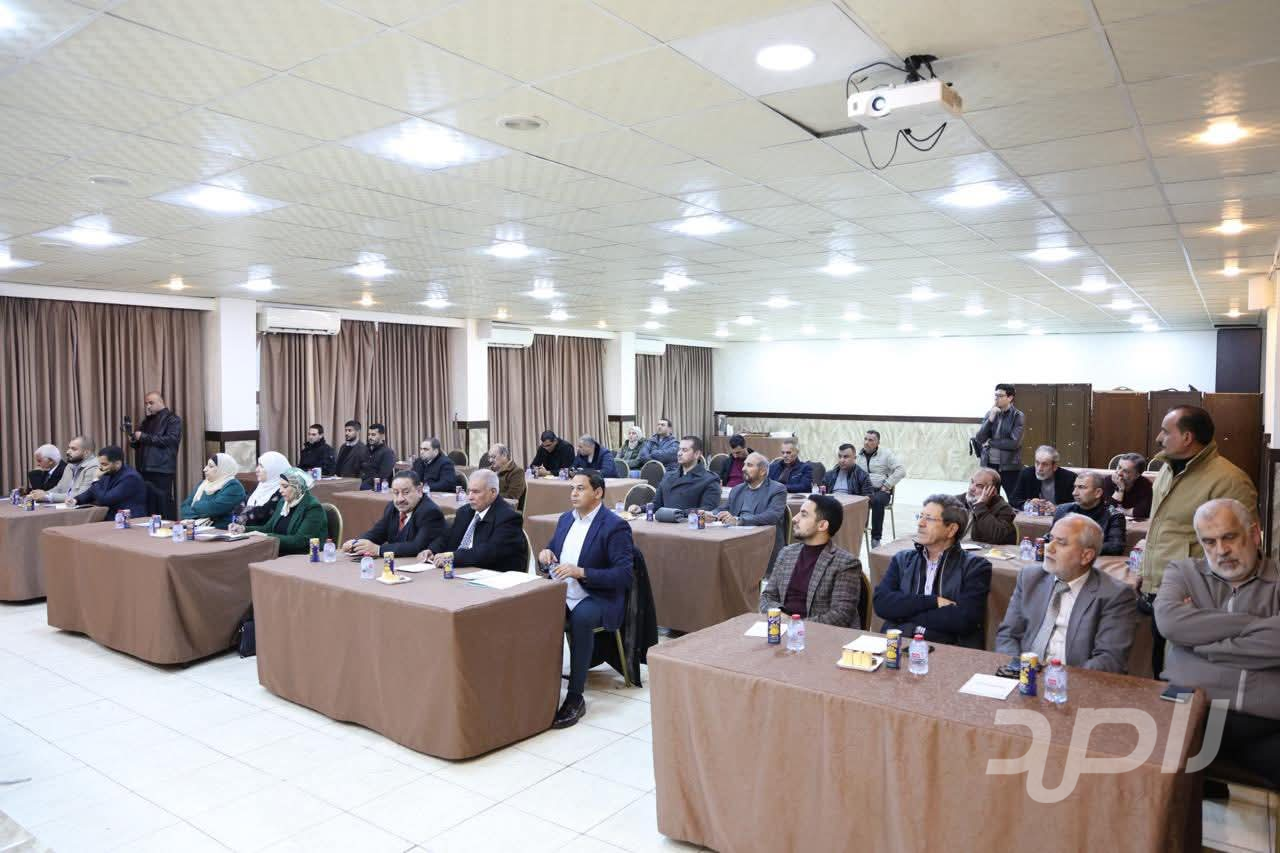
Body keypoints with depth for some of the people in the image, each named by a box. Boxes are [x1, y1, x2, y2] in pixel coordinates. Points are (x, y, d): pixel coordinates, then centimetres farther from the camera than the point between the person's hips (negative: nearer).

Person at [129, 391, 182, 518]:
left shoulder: (173, 420, 0)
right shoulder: (147, 420, 22)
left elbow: (171, 439, -15)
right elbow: (139, 444, 26)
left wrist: (144, 437, -13)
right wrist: (133, 440, 1)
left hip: (162, 470, -6)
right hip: (144, 469, 7)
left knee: (163, 507, -7)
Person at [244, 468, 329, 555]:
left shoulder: (313, 507, -14)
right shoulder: (283, 502, 12)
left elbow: (300, 541, -22)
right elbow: (268, 528, 17)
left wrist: (266, 536, -24)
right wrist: (244, 529, 0)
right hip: (280, 555, 7)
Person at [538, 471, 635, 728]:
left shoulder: (615, 527, -9)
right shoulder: (565, 519, 13)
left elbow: (624, 574, -17)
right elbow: (552, 552, 23)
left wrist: (580, 572, -23)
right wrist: (546, 553, -2)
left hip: (597, 599, -6)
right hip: (561, 593, 6)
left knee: (579, 618, -37)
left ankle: (575, 698, -25)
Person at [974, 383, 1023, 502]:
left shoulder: (1018, 416, -6)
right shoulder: (989, 414, 6)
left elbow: (1014, 443, -16)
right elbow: (979, 438, -3)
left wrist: (990, 442, -7)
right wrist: (990, 419, -13)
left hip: (1009, 466, -4)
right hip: (989, 464, 4)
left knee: (1015, 502, 1)